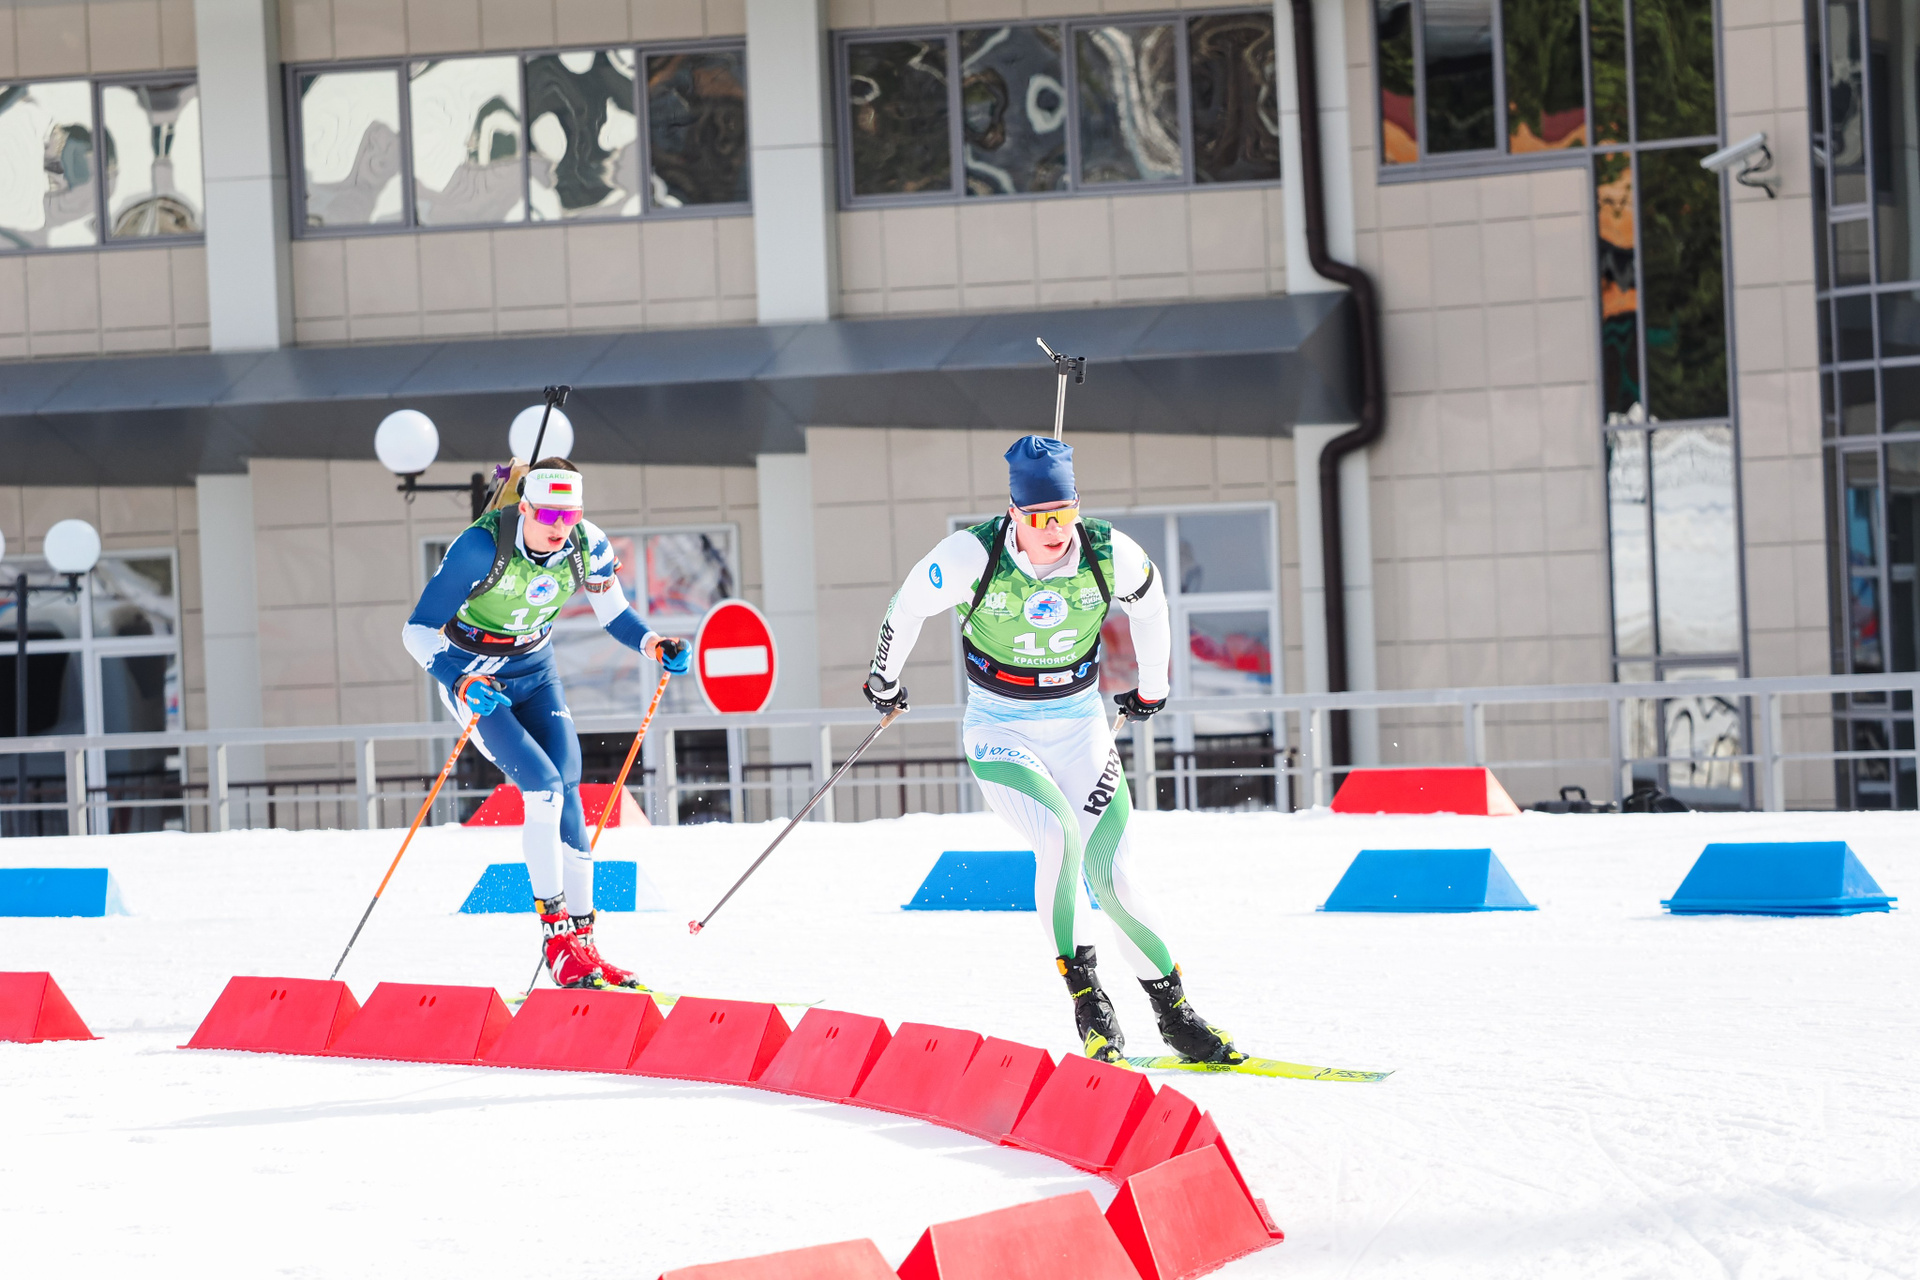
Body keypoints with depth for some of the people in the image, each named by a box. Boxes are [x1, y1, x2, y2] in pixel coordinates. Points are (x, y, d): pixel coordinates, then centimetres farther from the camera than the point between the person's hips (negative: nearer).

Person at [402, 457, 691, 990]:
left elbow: (613, 612, 4)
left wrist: (652, 643, -16)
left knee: (567, 798, -7)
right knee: (544, 786, -20)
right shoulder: (482, 546, -29)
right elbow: (419, 630, -26)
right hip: (471, 674, -5)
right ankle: (556, 934, -12)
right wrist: (461, 682, -42)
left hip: (535, 672, 5)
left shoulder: (587, 547, -15)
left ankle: (581, 940, 0)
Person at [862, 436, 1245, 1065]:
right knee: (1060, 839, -26)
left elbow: (1149, 602, 9)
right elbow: (908, 607, -1)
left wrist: (1152, 686, 23)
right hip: (999, 729, -2)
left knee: (1111, 872, -8)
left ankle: (1174, 1013, 5)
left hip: (1080, 724, 2)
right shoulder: (974, 555, -21)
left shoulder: (1111, 555, -15)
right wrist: (884, 680, 14)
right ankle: (1083, 991, -12)